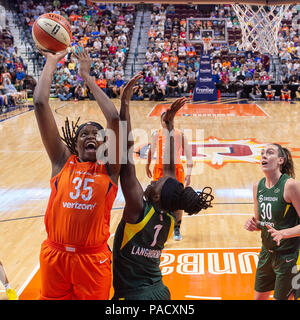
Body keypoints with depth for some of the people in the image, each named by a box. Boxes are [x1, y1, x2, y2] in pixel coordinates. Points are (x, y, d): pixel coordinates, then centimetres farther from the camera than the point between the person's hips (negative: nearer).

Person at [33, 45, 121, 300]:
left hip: (93, 259, -1)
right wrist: (51, 62, 2)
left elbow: (114, 118, -13)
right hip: (54, 257, 1)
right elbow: (40, 103, -4)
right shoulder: (63, 162, 2)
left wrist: (87, 76, -5)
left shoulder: (109, 169, 0)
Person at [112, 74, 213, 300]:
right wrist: (169, 125, 15)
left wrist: (125, 103, -20)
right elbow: (170, 167, 9)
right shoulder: (170, 217, -3)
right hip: (160, 291, 7)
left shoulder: (139, 208, -19)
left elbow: (127, 154, -22)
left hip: (133, 294, -7)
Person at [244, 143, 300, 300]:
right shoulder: (258, 186, 2)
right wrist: (253, 225, -7)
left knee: (281, 297, 4)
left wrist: (283, 233, -30)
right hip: (267, 252, 7)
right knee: (259, 297, 18)